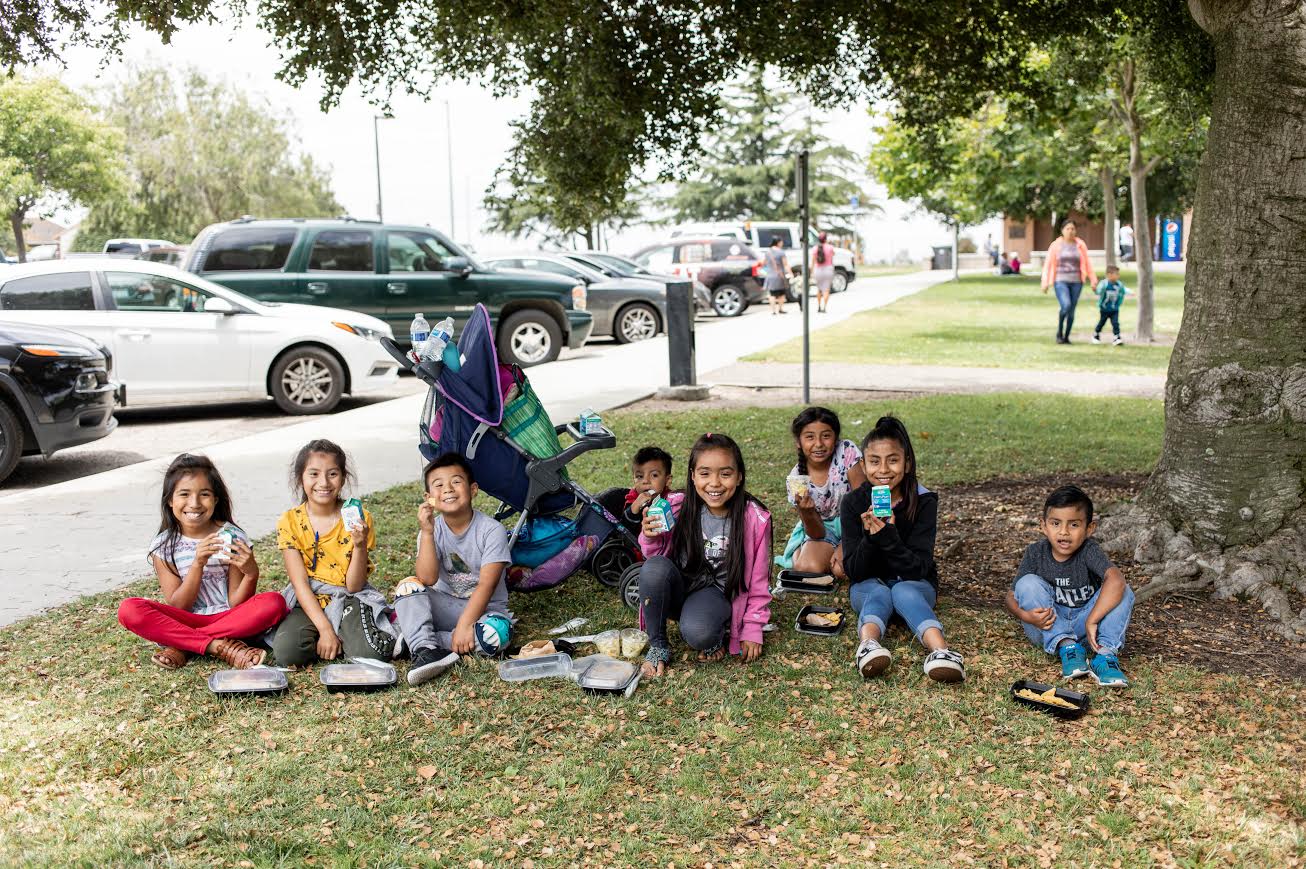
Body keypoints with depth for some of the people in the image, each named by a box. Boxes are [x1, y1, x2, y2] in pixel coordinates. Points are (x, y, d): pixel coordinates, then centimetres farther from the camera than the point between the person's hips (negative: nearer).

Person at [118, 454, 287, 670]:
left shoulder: (231, 536, -5)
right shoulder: (163, 546, -3)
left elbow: (236, 603, -5)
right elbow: (177, 607, -8)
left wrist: (251, 573, -26)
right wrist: (198, 563, -22)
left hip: (228, 619, 0)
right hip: (186, 621, 1)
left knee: (274, 602, -28)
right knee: (129, 609, -25)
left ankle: (183, 646, -22)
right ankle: (223, 647, -27)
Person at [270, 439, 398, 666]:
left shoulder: (358, 519, -7)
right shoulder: (290, 522, -5)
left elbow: (353, 586, -8)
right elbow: (300, 583, -10)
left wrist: (360, 545, -25)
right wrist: (325, 629, -21)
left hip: (350, 600, -1)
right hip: (308, 603, 1)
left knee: (369, 653, -29)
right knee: (286, 652, -29)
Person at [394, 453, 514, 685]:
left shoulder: (492, 530, -15)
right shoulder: (433, 530, -6)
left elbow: (486, 585, -20)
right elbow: (428, 579, -20)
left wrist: (464, 625, -28)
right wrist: (427, 532, -28)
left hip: (484, 608, -3)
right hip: (447, 606, 3)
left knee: (495, 633, -35)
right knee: (408, 586, -20)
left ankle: (416, 640, -24)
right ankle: (426, 649, -34)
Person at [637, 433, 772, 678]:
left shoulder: (754, 519, -12)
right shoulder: (677, 507, -11)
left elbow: (758, 579, -2)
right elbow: (656, 556, 2)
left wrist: (752, 630, -1)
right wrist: (650, 539, -21)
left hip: (718, 592, -2)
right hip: (677, 589, 2)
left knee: (698, 634, -35)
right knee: (655, 567, -31)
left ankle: (719, 635, 4)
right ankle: (657, 646, -10)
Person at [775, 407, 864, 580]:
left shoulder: (847, 452, -20)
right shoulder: (796, 479, -15)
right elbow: (818, 534, -13)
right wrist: (806, 513, -36)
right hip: (824, 528, 1)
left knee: (842, 569, -28)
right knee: (808, 567, -28)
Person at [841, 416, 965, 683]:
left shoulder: (924, 501, -12)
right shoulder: (853, 503, -9)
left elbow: (918, 569, -16)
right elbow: (853, 571, -12)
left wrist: (888, 537, -33)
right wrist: (871, 537, -31)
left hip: (914, 584, -1)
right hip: (869, 584, 1)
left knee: (904, 591, -34)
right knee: (878, 593, -33)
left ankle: (941, 650, -60)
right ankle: (868, 646, -62)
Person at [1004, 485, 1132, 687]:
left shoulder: (1089, 550, -17)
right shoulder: (1036, 553, -10)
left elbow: (1116, 580, -36)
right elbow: (1012, 597, -5)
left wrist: (1092, 621, -39)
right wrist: (1026, 616, -28)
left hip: (1082, 625, -1)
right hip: (1047, 629, 1)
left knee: (1123, 591, -20)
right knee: (1028, 583, -24)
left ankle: (1105, 654, -28)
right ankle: (1067, 647, -26)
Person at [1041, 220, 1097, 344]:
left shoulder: (1080, 245, 6)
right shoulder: (1055, 245, 2)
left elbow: (1087, 264, 10)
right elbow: (1048, 264, 2)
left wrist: (1093, 280, 6)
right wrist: (1045, 283, -4)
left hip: (1076, 282, 2)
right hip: (1060, 281, -2)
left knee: (1071, 311, 2)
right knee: (1066, 306, -21)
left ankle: (1066, 337, 16)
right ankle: (1059, 333, 0)